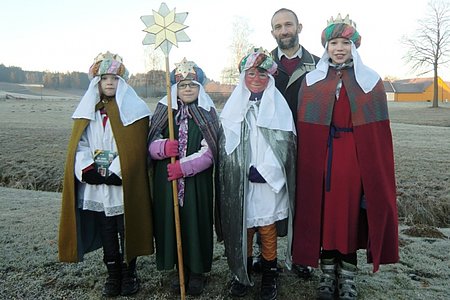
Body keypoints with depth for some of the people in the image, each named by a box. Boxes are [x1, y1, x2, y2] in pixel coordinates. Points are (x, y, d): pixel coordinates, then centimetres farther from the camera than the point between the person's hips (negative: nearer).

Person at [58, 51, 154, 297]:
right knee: (106, 232, 12)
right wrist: (89, 170, -10)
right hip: (95, 187, 4)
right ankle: (113, 275, 25)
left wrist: (115, 173, -16)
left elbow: (134, 147, -9)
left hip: (124, 186, -3)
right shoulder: (87, 110, 10)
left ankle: (129, 273, 22)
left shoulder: (133, 109, -3)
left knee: (127, 230, 6)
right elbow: (78, 145, 5)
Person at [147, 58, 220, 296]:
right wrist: (163, 147, -19)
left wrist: (184, 167, -19)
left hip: (197, 182, -2)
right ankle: (181, 268, 27)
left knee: (196, 222, 4)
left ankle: (198, 272, 23)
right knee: (172, 222, 7)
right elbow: (151, 145, 3)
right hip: (167, 181, 2)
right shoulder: (163, 111, 6)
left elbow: (209, 151, -7)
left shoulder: (208, 113, 0)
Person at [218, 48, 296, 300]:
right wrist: (242, 172, -4)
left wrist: (263, 171, -15)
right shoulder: (234, 105, 7)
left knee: (267, 229, 5)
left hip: (268, 181, -2)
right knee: (242, 228, 9)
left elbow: (283, 143, -7)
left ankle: (269, 276, 22)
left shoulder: (278, 106, 0)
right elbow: (227, 144, 6)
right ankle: (243, 273, 26)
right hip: (238, 182, 2)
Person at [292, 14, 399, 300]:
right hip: (321, 158, 1)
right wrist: (307, 167, -3)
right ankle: (328, 273, 24)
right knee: (324, 215, 6)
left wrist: (377, 169, -2)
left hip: (357, 158, 0)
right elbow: (304, 130, 3)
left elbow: (379, 130, 3)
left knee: (352, 214, 5)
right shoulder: (312, 81, 6)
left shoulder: (371, 80, 5)